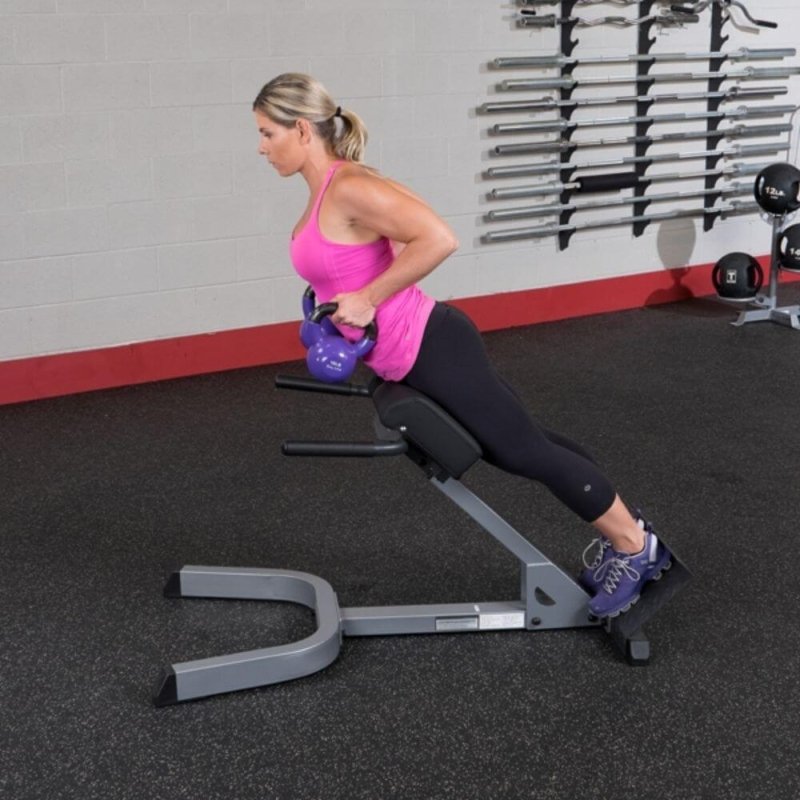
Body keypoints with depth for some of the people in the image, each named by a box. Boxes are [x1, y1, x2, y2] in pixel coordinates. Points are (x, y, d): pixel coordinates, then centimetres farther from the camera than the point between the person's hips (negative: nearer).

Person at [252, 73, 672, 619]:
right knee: (521, 445, 18)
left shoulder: (349, 187, -20)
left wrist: (367, 299, -23)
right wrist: (340, 311, 14)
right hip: (410, 360, 10)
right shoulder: (324, 194, 9)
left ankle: (634, 547, 19)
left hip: (432, 350, -10)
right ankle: (623, 530, 32)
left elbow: (438, 239, -28)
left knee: (526, 451, 3)